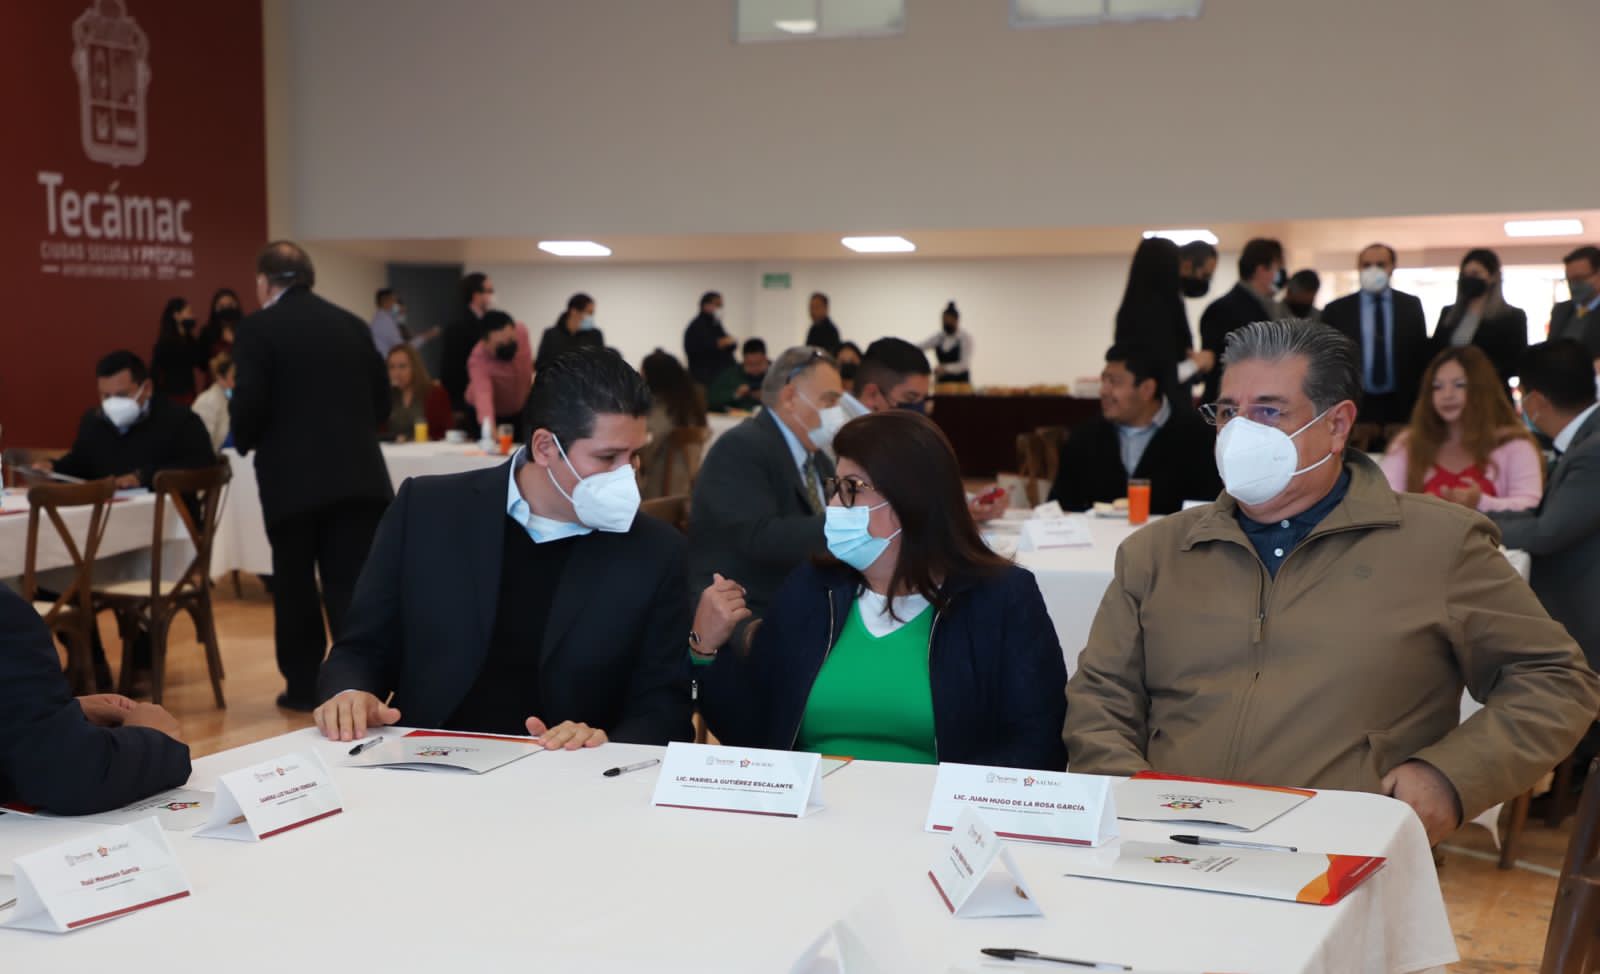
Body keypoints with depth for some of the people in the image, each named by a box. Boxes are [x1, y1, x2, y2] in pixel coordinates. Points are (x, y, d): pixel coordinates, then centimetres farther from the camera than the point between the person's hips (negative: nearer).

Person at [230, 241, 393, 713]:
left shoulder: (258, 328, -5)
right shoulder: (352, 324, 10)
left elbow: (248, 406, -12)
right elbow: (382, 402, 12)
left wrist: (245, 441, 9)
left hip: (293, 478, -3)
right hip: (358, 475, 3)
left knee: (295, 585, 11)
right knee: (353, 585, 2)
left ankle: (304, 687, 20)